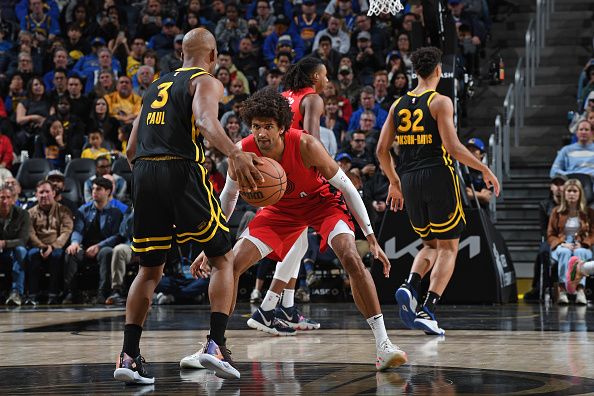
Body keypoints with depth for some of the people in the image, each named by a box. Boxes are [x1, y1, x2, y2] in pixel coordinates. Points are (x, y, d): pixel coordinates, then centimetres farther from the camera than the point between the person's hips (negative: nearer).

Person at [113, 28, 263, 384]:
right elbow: (205, 119, -18)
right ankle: (217, 343, -6)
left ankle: (129, 355, 5)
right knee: (224, 260, 8)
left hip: (143, 171, 6)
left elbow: (132, 150, 24)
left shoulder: (158, 85, 26)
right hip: (183, 170, -6)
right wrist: (234, 153, -33)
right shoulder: (207, 82, 7)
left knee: (150, 270, 14)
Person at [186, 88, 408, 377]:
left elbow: (346, 187, -21)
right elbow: (228, 198, -3)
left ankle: (383, 344, -22)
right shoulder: (243, 152, -23)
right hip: (281, 209, 4)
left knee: (351, 259, -27)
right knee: (231, 264, -9)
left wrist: (371, 237, -23)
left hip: (322, 201, -4)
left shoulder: (306, 146, -32)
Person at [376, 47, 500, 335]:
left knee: (431, 245, 20)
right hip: (438, 177, -5)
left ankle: (409, 287, -7)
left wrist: (394, 183, 23)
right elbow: (452, 147, -14)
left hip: (409, 181, 6)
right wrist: (484, 169, -5)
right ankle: (428, 310, -9)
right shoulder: (440, 101, -6)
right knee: (448, 248, 4)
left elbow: (382, 150, 10)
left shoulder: (398, 105, 11)